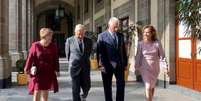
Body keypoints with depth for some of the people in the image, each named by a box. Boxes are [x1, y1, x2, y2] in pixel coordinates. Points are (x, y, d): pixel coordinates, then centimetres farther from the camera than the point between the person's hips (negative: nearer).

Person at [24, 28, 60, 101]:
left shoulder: (53, 46, -1)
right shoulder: (35, 46, -9)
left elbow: (55, 59, 2)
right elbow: (30, 58, -6)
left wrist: (56, 70, -3)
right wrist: (27, 69, -4)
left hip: (49, 73, 3)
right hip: (38, 72, -3)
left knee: (45, 92, 14)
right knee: (37, 91, -5)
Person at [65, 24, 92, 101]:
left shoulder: (89, 41, 1)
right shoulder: (69, 40, -4)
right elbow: (67, 53, 9)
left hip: (85, 67, 2)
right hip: (74, 67, -2)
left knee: (86, 86, 3)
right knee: (75, 88, 0)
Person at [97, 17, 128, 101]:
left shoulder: (121, 36, 10)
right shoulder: (102, 36, -3)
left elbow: (123, 50, 12)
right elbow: (99, 52, -8)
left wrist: (125, 63, 10)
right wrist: (101, 65, -15)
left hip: (119, 65, 3)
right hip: (107, 65, -3)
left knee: (121, 84, 3)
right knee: (107, 86, 7)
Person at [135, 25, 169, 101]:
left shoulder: (157, 43, -4)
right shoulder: (141, 44, -5)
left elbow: (162, 55, -3)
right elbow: (138, 57, -1)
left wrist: (166, 67, -8)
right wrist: (136, 68, -1)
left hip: (155, 68, 2)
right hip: (145, 68, -2)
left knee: (152, 87, 17)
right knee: (148, 87, -12)